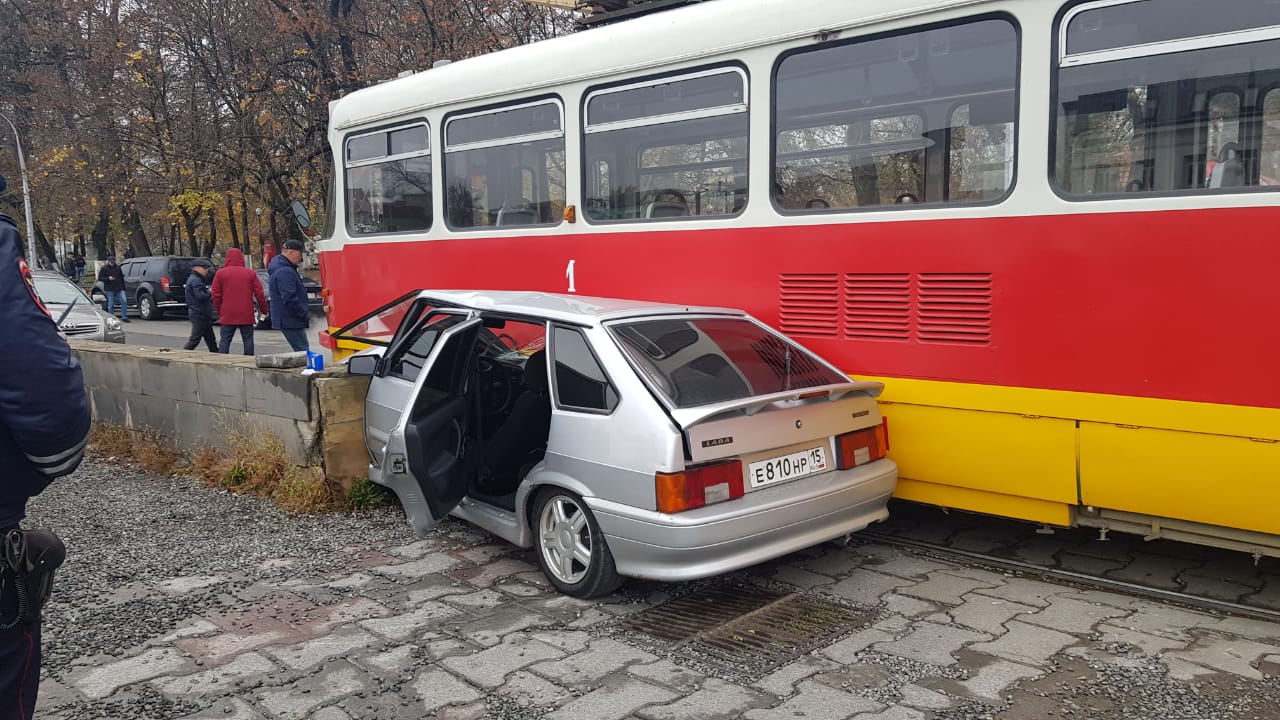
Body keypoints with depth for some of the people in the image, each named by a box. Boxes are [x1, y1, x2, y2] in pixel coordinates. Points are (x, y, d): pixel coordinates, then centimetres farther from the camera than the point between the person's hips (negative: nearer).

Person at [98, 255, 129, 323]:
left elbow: (122, 277, 19)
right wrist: (108, 278, -17)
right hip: (109, 290, -3)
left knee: (124, 302, -8)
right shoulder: (104, 268, 1)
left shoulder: (118, 268, 12)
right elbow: (100, 277, 0)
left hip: (119, 289, 3)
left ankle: (124, 317, -3)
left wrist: (123, 287, 16)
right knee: (111, 304, 1)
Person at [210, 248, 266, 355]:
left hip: (228, 315, 0)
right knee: (248, 340, 6)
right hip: (246, 315, 0)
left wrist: (219, 311, 11)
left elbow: (216, 295, 1)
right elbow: (259, 294, 0)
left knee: (225, 340, 5)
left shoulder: (221, 273, 2)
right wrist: (264, 309, 9)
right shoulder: (251, 273, 2)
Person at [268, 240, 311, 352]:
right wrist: (305, 315, -16)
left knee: (301, 350, 14)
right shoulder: (285, 272, -18)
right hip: (290, 320, -11)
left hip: (286, 319, 11)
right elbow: (289, 299, -26)